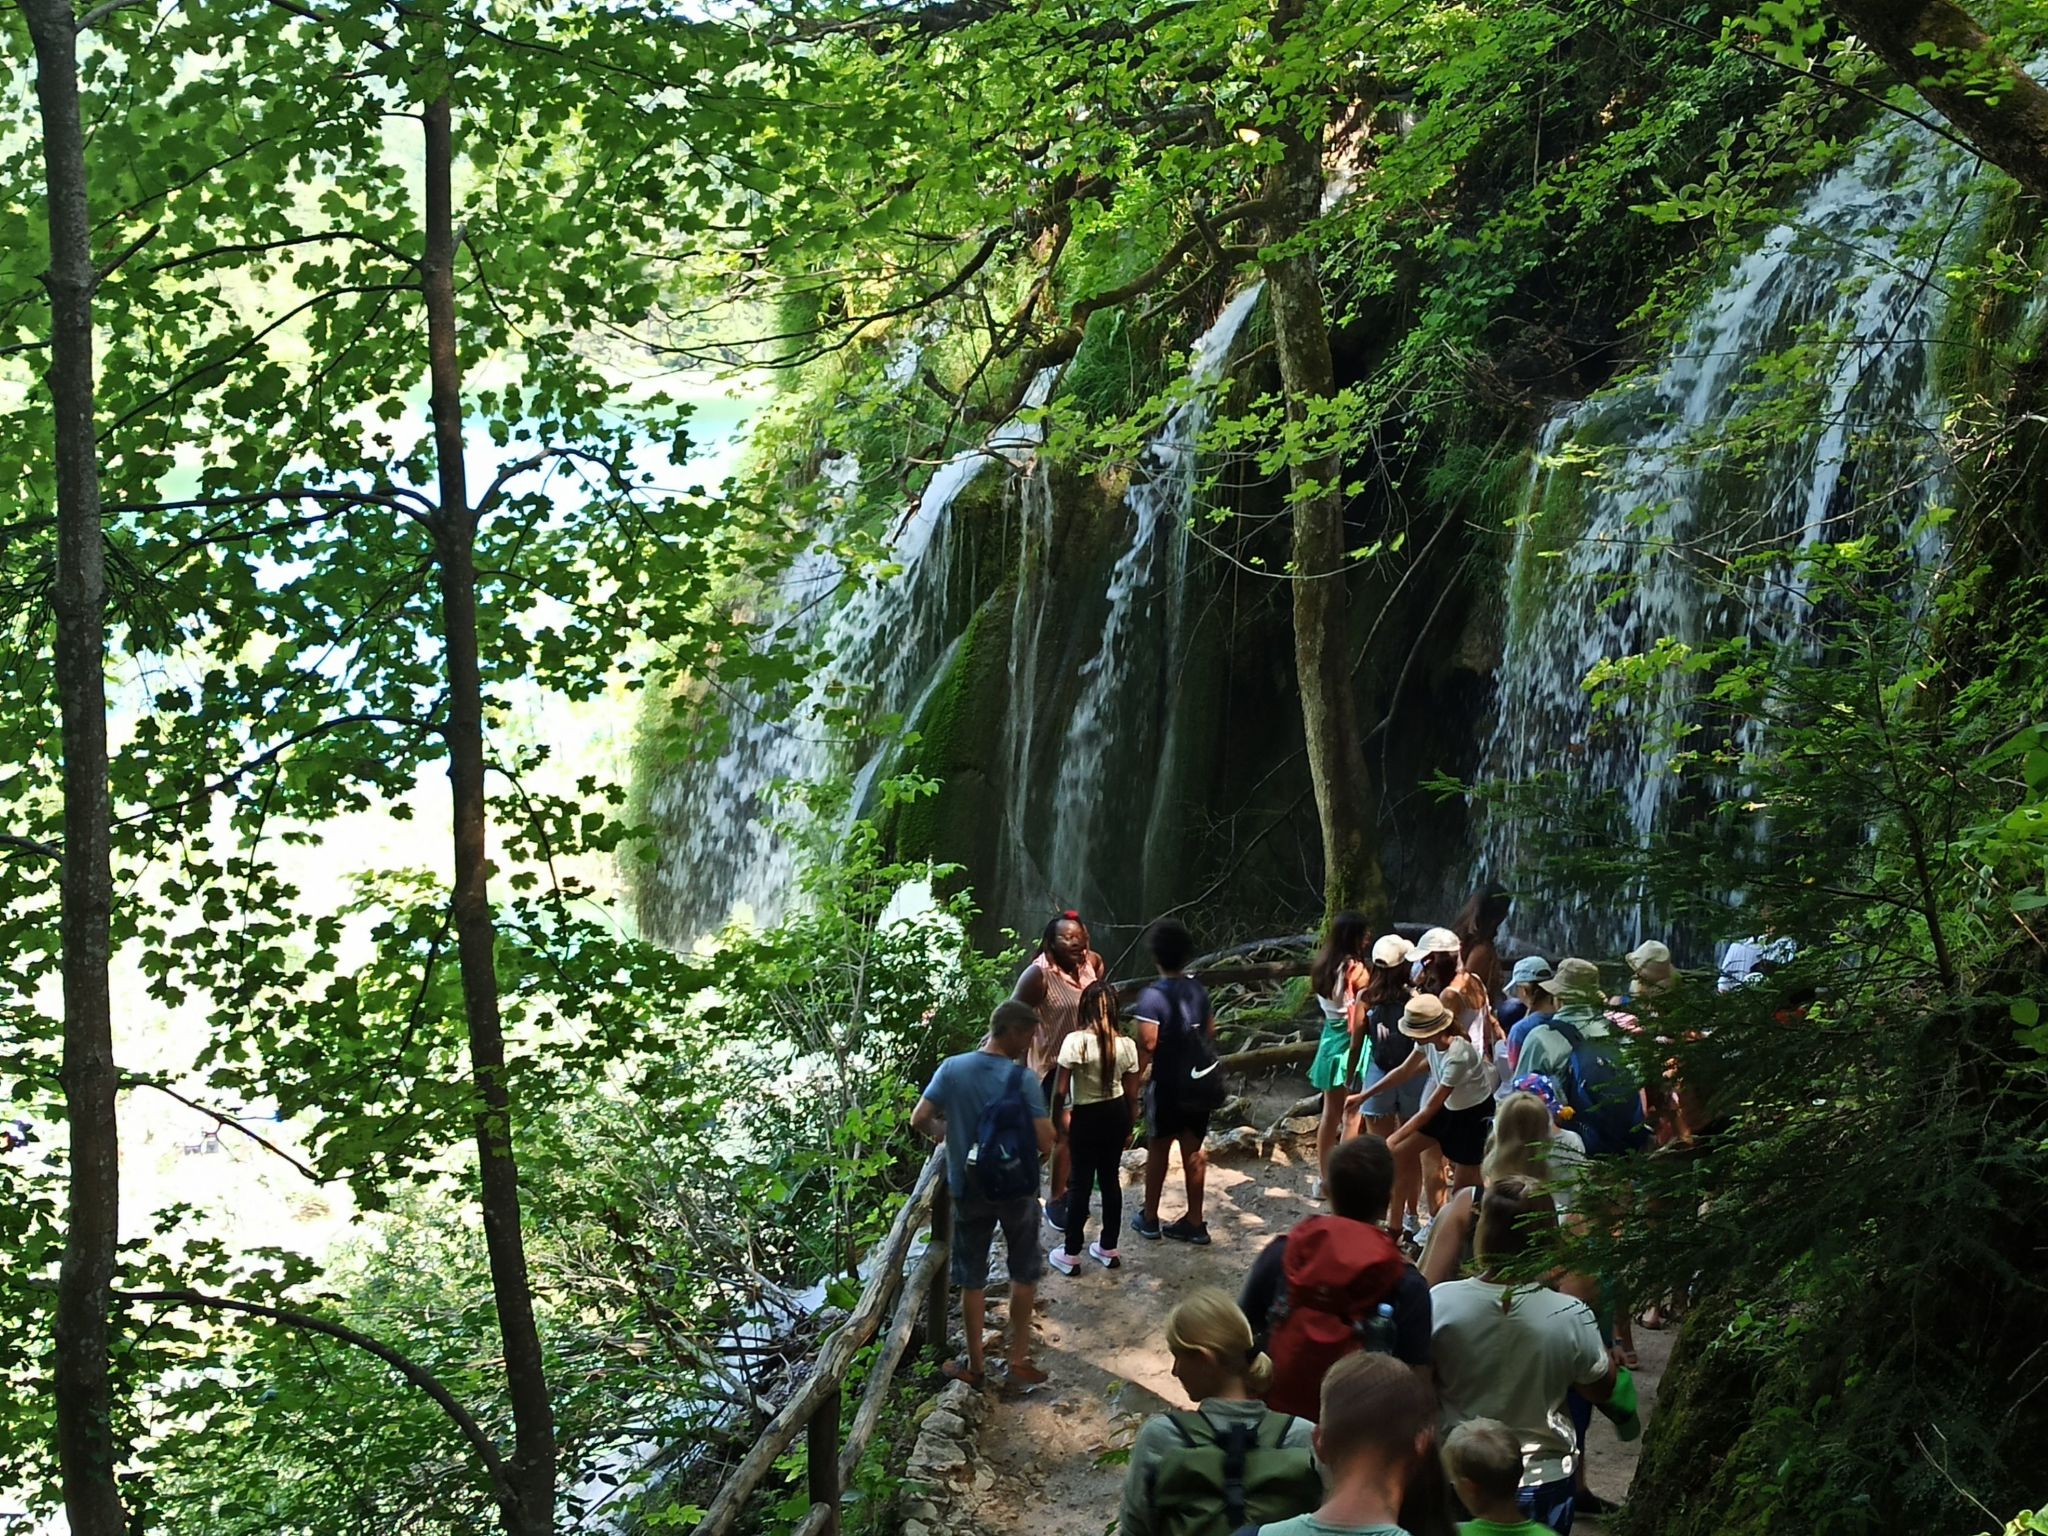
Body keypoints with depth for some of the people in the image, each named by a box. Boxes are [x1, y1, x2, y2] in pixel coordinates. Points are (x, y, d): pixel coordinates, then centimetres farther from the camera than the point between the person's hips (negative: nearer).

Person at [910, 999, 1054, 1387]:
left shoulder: (952, 1069, -10)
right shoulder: (1023, 1078, -18)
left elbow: (918, 1120, -9)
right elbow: (1046, 1143, -20)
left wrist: (938, 1131, 11)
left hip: (969, 1188, 2)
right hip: (1017, 1187, -2)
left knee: (972, 1278, 15)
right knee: (1024, 1272, 19)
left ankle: (975, 1366, 24)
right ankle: (1018, 1359, 25)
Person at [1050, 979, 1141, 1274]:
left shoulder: (1075, 1041, -20)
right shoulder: (1127, 1044, -6)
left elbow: (1061, 1090, -16)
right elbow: (1132, 1094, 1)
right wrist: (1129, 1127, 15)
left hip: (1087, 1118, -4)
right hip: (1116, 1115, 4)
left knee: (1080, 1184, 7)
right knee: (1111, 1179, 16)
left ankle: (1071, 1255, 16)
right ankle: (1108, 1249, 27)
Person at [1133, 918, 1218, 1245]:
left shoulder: (1152, 996, -18)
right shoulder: (1199, 991, 1)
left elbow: (1147, 1044, -22)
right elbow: (1211, 1033, 9)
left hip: (1166, 1084, -5)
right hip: (1198, 1081, 5)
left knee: (1158, 1150, 9)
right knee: (1193, 1151, 10)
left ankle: (1150, 1218, 20)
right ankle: (1194, 1223, 14)